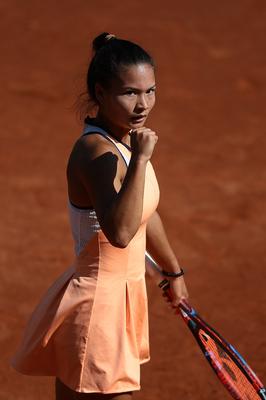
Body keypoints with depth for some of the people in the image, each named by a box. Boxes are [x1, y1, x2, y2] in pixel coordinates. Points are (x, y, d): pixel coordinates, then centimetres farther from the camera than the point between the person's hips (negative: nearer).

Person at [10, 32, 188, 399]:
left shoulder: (127, 140, 8)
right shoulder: (96, 151, -23)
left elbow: (145, 216, 25)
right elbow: (119, 232, -39)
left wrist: (173, 272, 36)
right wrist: (140, 159, -37)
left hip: (123, 295, 9)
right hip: (97, 298, -9)